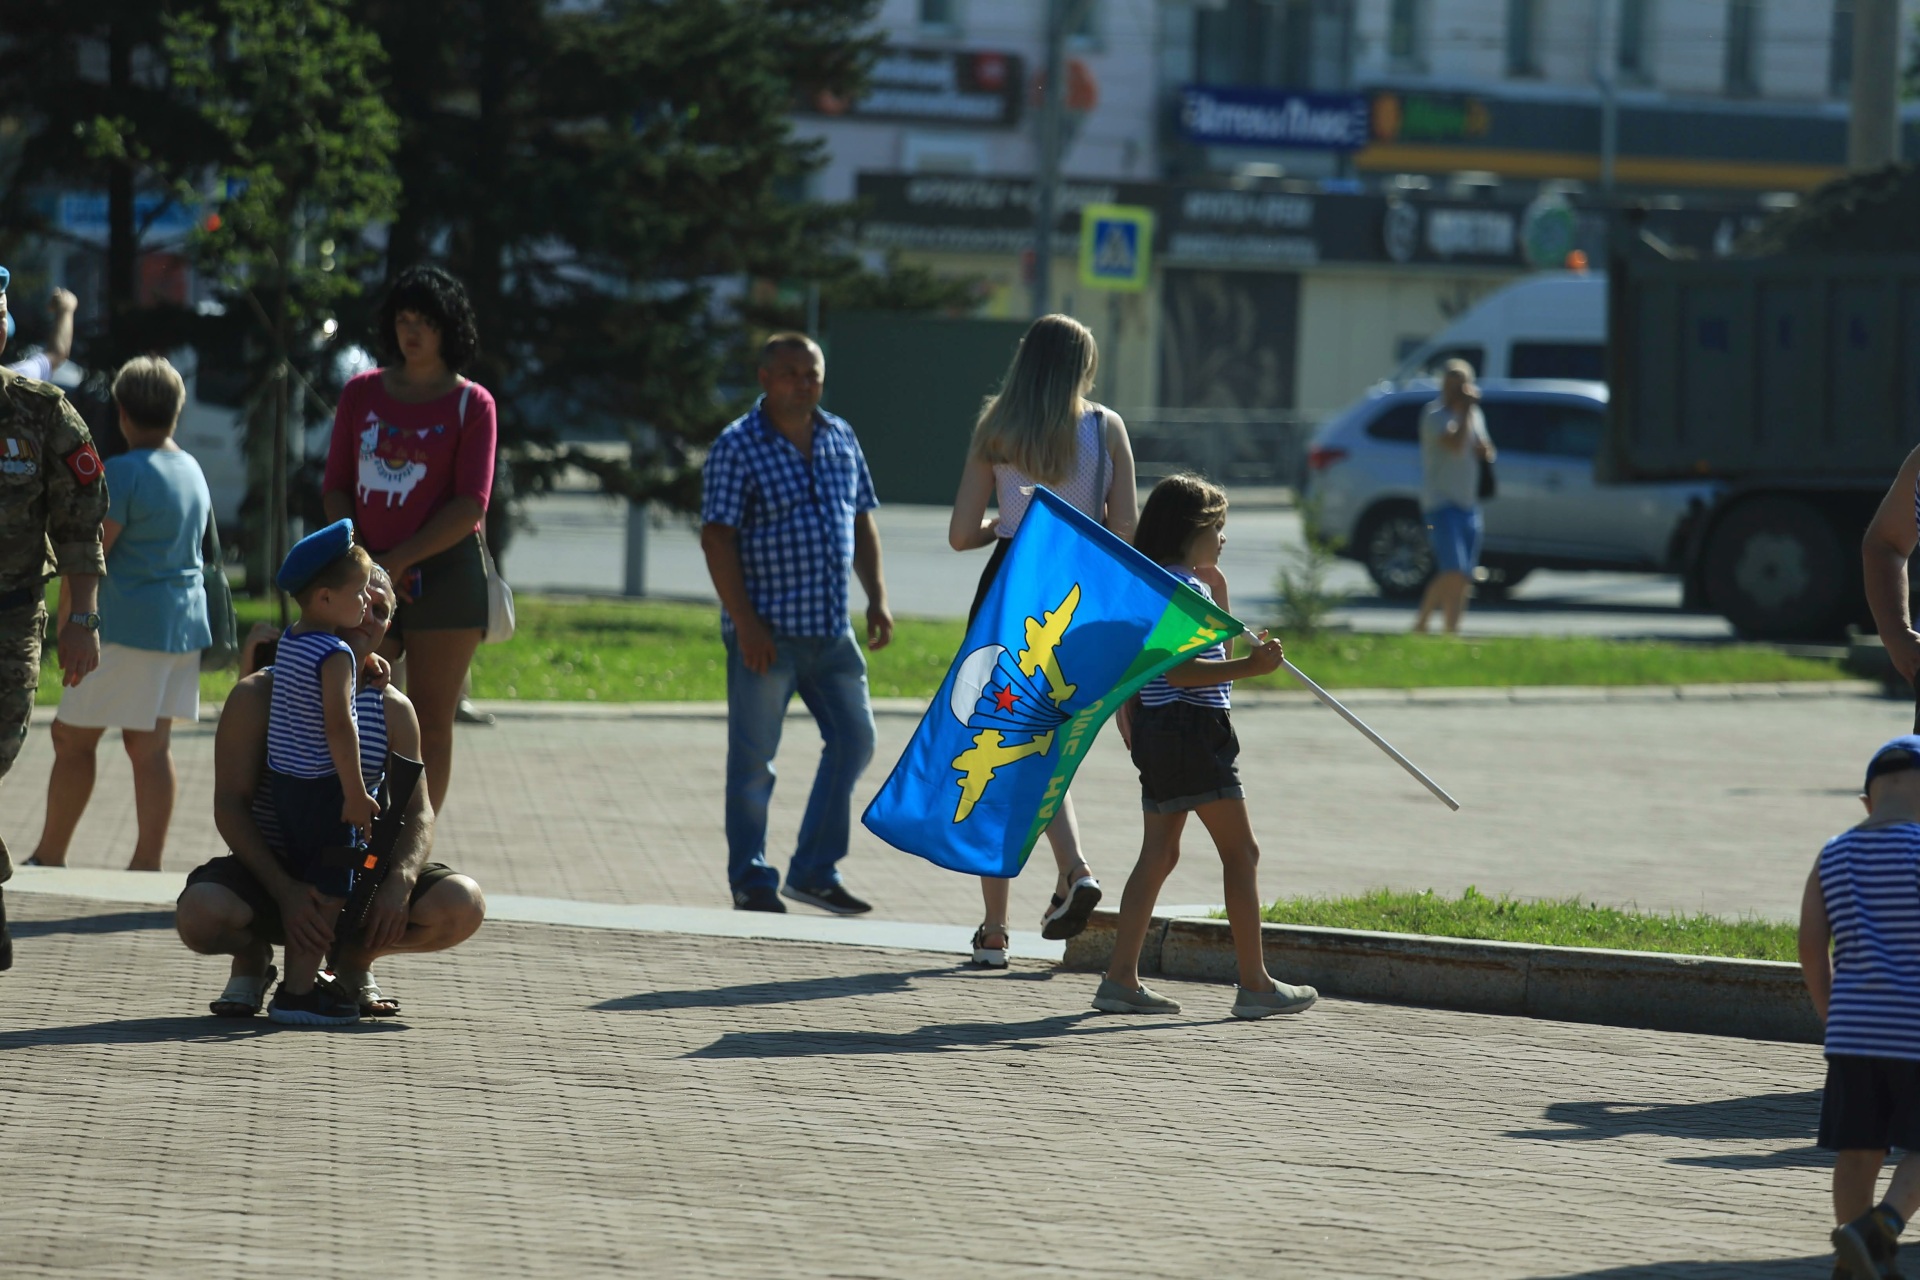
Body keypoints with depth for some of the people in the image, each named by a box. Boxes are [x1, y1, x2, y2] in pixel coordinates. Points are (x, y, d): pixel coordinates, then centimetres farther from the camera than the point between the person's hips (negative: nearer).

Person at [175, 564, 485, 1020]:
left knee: (462, 905, -22)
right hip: (267, 874, -3)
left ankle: (354, 960, 7)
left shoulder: (393, 709, 5)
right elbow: (230, 806, -10)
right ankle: (252, 958, 4)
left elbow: (417, 811, 1)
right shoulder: (258, 695, -5)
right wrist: (284, 892, -25)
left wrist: (400, 880, -22)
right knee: (200, 915, -36)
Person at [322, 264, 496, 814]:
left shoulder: (471, 404, 1)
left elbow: (471, 505, -7)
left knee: (430, 724, 0)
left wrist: (401, 560, -13)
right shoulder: (362, 393, 10)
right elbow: (336, 485, 9)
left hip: (443, 570, -3)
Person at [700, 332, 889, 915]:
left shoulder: (840, 439, 11)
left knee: (854, 740, 6)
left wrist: (877, 598, 8)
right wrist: (745, 622, -18)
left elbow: (861, 522, 18)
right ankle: (751, 880, 11)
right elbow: (716, 538, -11)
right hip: (766, 630, -6)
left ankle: (814, 871, 16)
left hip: (831, 628, 6)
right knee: (753, 758, 1)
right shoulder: (738, 446, -8)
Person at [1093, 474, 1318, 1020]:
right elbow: (1178, 669, -25)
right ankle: (1255, 984, -4)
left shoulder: (1180, 584, 17)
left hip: (1157, 731, 10)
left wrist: (1218, 592, 24)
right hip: (1190, 730, -10)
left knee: (1158, 853, 10)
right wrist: (1248, 667, -30)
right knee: (1241, 852, -4)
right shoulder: (1182, 586, -14)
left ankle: (1121, 978, 6)